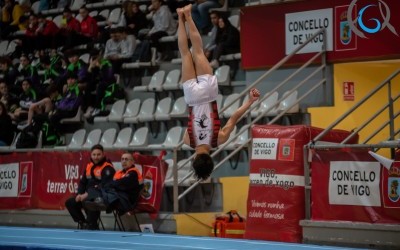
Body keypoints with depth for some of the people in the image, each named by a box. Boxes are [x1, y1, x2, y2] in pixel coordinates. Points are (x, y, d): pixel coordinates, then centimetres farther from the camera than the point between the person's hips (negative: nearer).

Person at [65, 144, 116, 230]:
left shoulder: (107, 168, -12)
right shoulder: (89, 166, 14)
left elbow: (104, 185, -21)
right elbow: (83, 182, 19)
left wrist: (88, 194, -23)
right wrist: (80, 194, -1)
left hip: (101, 197, -9)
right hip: (88, 195, 9)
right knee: (69, 203, 0)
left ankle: (91, 225, -23)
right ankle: (83, 223, 1)